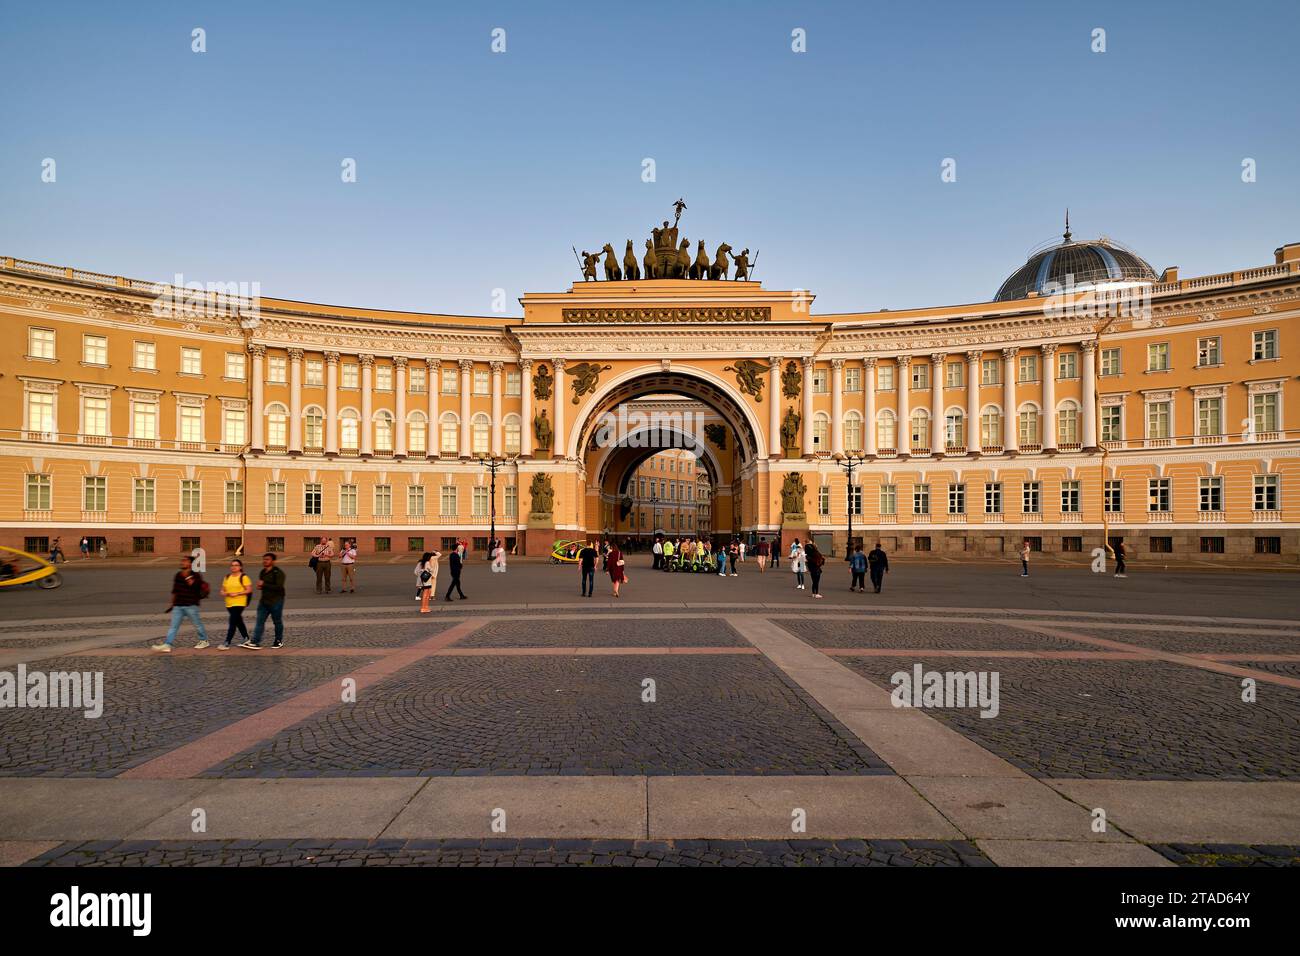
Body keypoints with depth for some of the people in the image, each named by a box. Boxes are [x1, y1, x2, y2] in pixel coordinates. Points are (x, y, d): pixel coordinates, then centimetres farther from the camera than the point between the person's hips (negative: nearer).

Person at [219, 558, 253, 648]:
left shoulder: (243, 577, -5)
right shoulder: (227, 577, 14)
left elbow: (249, 590, -10)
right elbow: (222, 590, 15)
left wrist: (237, 593, -18)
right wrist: (225, 593, -7)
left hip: (239, 603, -7)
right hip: (229, 604, 7)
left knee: (232, 623, -11)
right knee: (239, 622, 15)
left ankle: (227, 644, -10)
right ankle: (246, 639, 27)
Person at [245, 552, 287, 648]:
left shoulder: (278, 572, -14)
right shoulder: (263, 572, 11)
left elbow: (279, 587, -24)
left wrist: (263, 585, -23)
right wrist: (260, 587, 5)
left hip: (276, 602, -7)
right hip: (264, 601, 7)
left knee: (277, 622, 5)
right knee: (260, 621, 1)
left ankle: (279, 641, 19)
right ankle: (255, 642, -1)